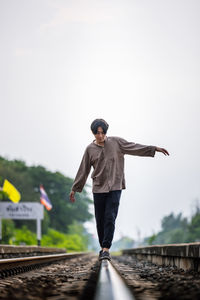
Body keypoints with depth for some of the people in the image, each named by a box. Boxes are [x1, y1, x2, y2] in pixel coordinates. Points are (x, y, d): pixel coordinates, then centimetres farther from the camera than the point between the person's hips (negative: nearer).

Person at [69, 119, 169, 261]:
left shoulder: (116, 142, 3)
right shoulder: (90, 149, 4)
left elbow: (134, 147, 4)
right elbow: (83, 171, 10)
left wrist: (154, 149, -2)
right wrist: (74, 189, 11)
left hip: (115, 187, -1)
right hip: (98, 188, 1)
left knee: (110, 218, -12)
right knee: (100, 220, 4)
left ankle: (106, 249, -11)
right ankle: (103, 248, 19)